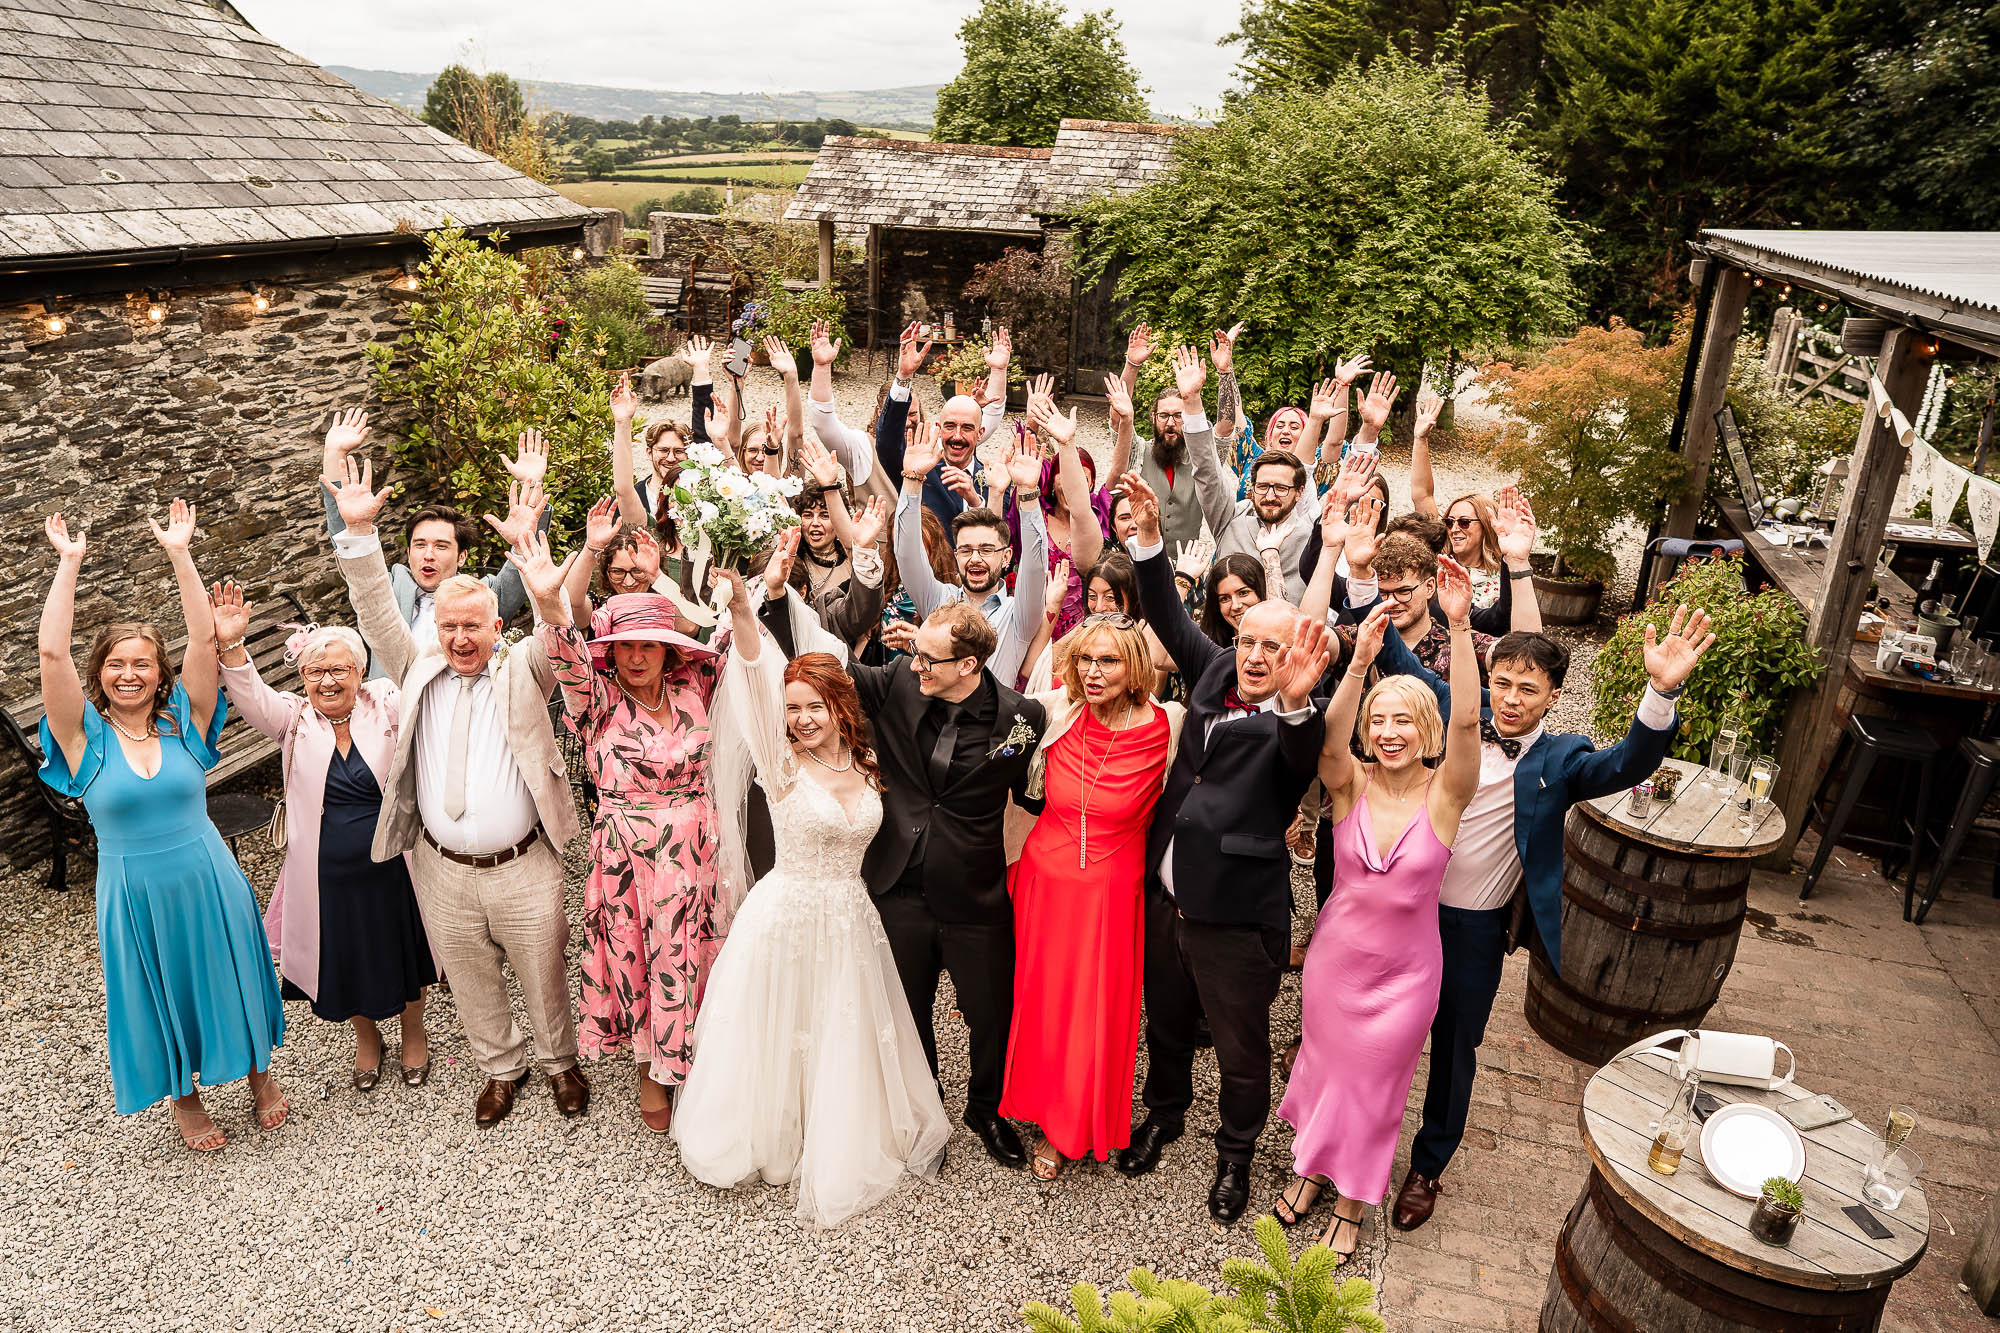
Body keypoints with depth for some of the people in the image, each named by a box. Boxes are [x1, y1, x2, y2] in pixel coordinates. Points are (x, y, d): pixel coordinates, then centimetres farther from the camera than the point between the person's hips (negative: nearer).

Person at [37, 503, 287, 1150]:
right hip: (134, 894, 0)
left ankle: (258, 1072, 40)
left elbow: (204, 636, -15)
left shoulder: (184, 721, -6)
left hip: (208, 881, 0)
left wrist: (179, 553, -18)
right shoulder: (86, 735, -8)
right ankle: (185, 1096, 39)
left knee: (229, 979, 17)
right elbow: (51, 650, -20)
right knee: (158, 994, 17)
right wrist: (69, 563, -18)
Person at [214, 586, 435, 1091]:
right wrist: (231, 646, -39)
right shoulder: (294, 719, -6)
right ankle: (366, 1036, 48)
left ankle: (413, 1032, 44)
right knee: (346, 959, 20)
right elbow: (251, 699, -22)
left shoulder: (387, 707, -9)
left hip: (392, 867, -1)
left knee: (403, 953, 17)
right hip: (327, 874, 1)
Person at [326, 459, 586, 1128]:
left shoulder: (522, 671, -3)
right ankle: (501, 1069, 41)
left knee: (544, 978, 13)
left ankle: (560, 1062, 38)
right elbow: (379, 615, -4)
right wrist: (359, 532, -17)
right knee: (471, 986, 18)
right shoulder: (420, 670, 5)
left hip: (523, 869, -3)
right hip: (444, 874, 3)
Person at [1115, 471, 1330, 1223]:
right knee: (1166, 1020, 27)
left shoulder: (1295, 723, -16)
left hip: (1235, 915, -5)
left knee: (1241, 1049, 15)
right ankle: (1165, 1112, 53)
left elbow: (1304, 757, -37)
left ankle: (1236, 1152, 41)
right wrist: (1149, 536, -8)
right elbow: (1169, 617, 3)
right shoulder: (1214, 675, 0)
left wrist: (1296, 702, -57)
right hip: (1166, 894, 6)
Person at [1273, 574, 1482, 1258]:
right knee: (1324, 1067, 21)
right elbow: (1330, 734, -34)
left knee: (1373, 1086, 15)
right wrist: (1359, 662, -48)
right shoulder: (1350, 785, -13)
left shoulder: (1443, 795, -16)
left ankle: (1350, 1206, 38)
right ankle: (1311, 1170, 47)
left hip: (1404, 971, -1)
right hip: (1334, 956, 1)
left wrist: (1460, 626, -42)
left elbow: (1466, 722, -32)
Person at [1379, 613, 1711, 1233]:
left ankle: (1427, 1167, 37)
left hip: (1475, 929, -2)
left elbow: (1628, 763, -27)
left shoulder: (1559, 760, -9)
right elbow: (1401, 661, 4)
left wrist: (1662, 691, -43)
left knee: (1454, 1049, 15)